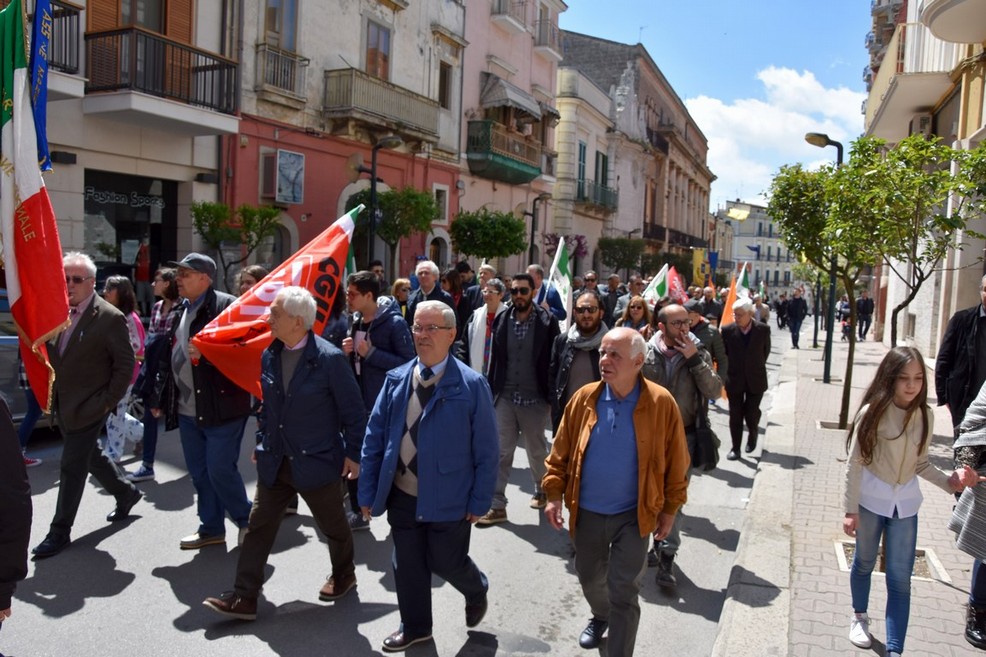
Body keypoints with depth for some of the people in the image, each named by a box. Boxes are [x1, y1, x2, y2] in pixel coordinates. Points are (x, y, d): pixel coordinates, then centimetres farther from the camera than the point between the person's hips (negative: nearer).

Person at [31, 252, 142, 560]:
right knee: (90, 456, 20)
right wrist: (50, 394, 5)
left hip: (88, 406, -7)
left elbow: (126, 364, -13)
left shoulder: (110, 318, -16)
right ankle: (126, 491, 41)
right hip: (63, 405, 7)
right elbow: (50, 353, 15)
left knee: (72, 468, 0)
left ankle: (60, 531, 14)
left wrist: (109, 402, -13)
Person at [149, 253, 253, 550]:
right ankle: (211, 528, 27)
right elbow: (168, 358, 20)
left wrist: (205, 354, -26)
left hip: (221, 408, -8)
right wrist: (160, 398, 20)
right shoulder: (182, 311, 15)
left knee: (220, 469, -4)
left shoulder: (225, 305, -11)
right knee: (199, 472, 14)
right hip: (187, 410, 8)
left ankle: (246, 521, 17)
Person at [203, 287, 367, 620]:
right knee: (258, 526, 6)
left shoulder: (329, 358, -18)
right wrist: (263, 442, 15)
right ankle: (244, 596, 16)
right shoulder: (269, 356, 1)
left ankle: (343, 574, 40)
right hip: (275, 462, 5)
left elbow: (353, 411, -13)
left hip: (317, 462, -5)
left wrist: (353, 454, -11)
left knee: (333, 525, 15)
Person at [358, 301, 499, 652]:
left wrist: (480, 501, -8)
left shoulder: (471, 385, -12)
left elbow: (486, 450, -9)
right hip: (402, 495, 4)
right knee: (407, 565, 16)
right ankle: (415, 627, 39)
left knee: (446, 562, 10)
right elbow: (374, 438, 2)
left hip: (448, 498, -4)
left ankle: (477, 591, 44)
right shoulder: (396, 380, 0)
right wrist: (368, 492, 1)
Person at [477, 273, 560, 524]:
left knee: (537, 451, 15)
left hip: (534, 399, -2)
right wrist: (491, 392, 4)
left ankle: (541, 490, 38)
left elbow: (553, 361, -5)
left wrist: (552, 396, -8)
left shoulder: (547, 322, -6)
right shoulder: (502, 320, 4)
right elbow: (495, 360, 7)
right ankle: (497, 506, 7)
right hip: (506, 397, 2)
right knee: (501, 453, 2)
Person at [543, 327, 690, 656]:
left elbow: (676, 461, -5)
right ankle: (600, 616, 54)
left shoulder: (661, 403, -15)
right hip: (587, 512, 4)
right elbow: (561, 451, 1)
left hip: (633, 515, -3)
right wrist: (554, 494, -3)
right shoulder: (584, 398, -8)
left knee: (623, 591, 2)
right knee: (589, 576, 23)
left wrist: (669, 509, -2)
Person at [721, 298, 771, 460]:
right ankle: (735, 448, 14)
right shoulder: (728, 330, -9)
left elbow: (766, 351, 6)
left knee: (751, 414, 2)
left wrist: (757, 367, 9)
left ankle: (753, 435, 34)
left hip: (755, 380, 0)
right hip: (734, 380, 1)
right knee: (735, 415, 4)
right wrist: (728, 372, 3)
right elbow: (723, 353, 2)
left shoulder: (763, 330, -9)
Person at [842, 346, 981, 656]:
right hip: (871, 500, -2)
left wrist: (949, 480, -14)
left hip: (905, 503, 3)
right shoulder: (873, 412, -16)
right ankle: (859, 617, 42)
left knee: (900, 579, 3)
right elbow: (855, 462, -12)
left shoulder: (925, 416, -5)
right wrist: (851, 509, -12)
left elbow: (921, 464, 4)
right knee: (864, 562, 18)